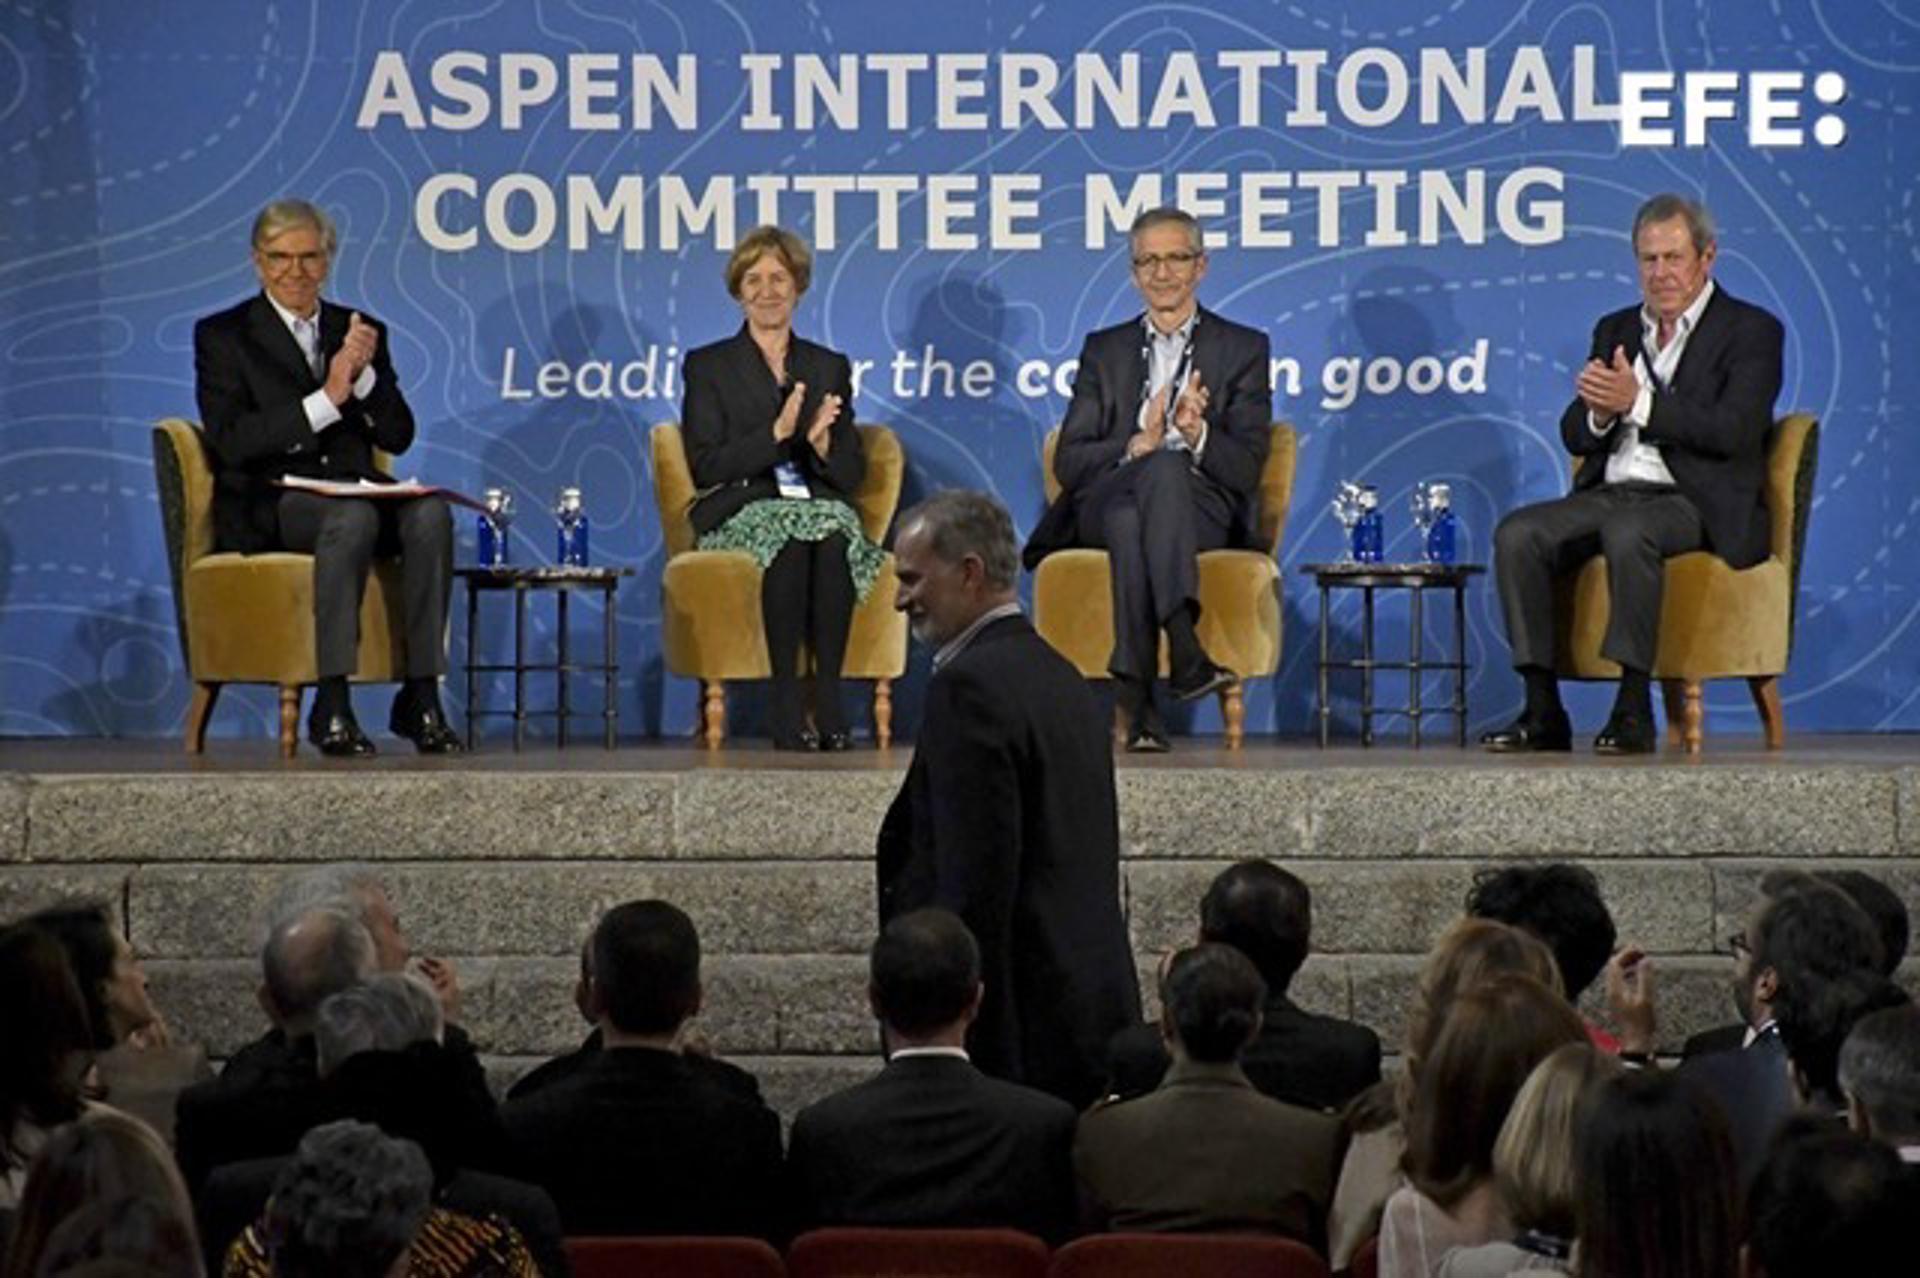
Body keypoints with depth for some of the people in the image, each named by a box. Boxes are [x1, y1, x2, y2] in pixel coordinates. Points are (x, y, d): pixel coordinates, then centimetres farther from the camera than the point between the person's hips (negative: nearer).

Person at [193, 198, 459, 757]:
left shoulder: (360, 330, 18)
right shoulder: (222, 335, 6)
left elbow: (397, 437, 8)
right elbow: (231, 442, -9)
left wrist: (364, 375, -10)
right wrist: (326, 400, -16)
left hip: (354, 494, 4)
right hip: (267, 507, -4)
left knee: (430, 513, -29)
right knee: (352, 516, -37)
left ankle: (421, 699, -27)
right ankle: (332, 707, -37)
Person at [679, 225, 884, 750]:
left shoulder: (830, 367, 20)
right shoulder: (707, 366, 12)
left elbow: (852, 473, 14)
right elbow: (705, 465, -1)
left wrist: (822, 443, -9)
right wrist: (776, 433, -13)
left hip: (821, 506, 2)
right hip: (740, 511, -2)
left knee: (833, 535, -35)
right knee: (790, 533, -37)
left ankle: (829, 700, -36)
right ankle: (787, 703, -36)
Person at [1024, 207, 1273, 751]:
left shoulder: (1243, 349, 16)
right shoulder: (1104, 350, 22)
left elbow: (1247, 468, 4)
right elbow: (1068, 463, 10)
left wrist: (1198, 433, -19)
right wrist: (1136, 446, -12)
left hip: (1202, 509, -1)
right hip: (1108, 501, 1)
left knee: (1168, 467, -39)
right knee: (1128, 516, -38)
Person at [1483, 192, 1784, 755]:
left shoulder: (1751, 331, 2)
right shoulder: (1615, 329, 20)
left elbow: (1733, 432, -14)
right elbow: (1574, 435, 16)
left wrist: (1637, 402, -19)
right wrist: (1600, 412, -9)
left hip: (1693, 502, -6)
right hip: (1609, 493, 6)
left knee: (1628, 531, -38)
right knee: (1517, 534, -21)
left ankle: (1634, 710, -35)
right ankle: (1542, 712, -22)